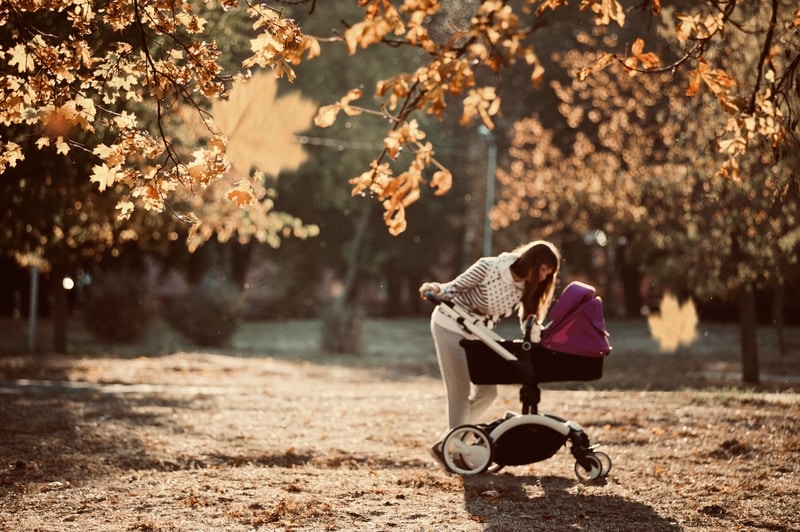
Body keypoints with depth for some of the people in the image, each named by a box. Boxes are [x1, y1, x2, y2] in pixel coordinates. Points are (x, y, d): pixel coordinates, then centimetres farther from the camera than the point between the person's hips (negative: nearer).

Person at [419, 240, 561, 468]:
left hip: (476, 335, 7)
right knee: (460, 392, -10)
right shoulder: (489, 267, -25)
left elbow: (528, 325, -5)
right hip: (450, 326, -7)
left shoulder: (525, 288, -7)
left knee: (487, 392, 5)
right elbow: (454, 288, -20)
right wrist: (436, 289, -40)